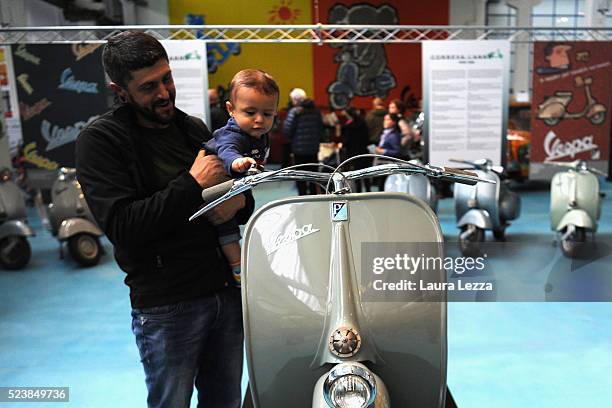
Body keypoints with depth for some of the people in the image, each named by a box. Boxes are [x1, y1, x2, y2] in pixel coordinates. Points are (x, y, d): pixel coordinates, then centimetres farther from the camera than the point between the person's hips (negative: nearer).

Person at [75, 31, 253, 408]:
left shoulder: (195, 128, 10)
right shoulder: (99, 141, -7)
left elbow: (240, 189, 19)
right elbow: (123, 227, -19)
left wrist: (240, 201, -5)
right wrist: (193, 184, -18)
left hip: (228, 290, 5)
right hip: (167, 306, -5)